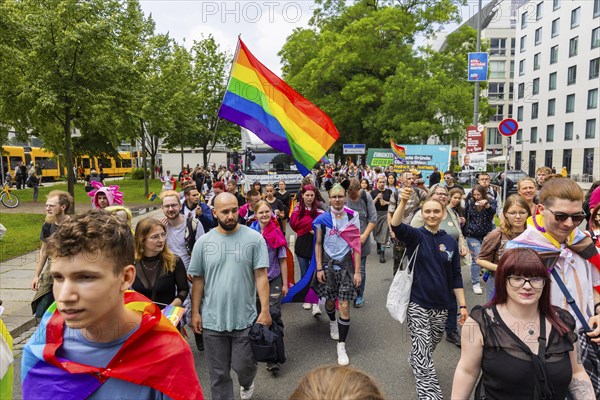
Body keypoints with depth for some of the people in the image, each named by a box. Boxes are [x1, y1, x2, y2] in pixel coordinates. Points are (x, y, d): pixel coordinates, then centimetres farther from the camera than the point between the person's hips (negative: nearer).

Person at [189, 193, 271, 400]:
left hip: (245, 319, -1)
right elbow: (198, 280, 4)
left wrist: (265, 310, -11)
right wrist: (195, 312, 3)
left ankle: (246, 383, 46)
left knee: (244, 366, 11)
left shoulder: (254, 239, -7)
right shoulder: (203, 242, -1)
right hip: (212, 320, 2)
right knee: (218, 374, 13)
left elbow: (261, 276, -7)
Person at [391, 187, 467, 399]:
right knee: (423, 352, -4)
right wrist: (403, 202, -47)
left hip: (441, 305, 4)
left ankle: (414, 360, 52)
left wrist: (462, 305, 3)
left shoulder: (450, 241, 2)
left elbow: (455, 276, 7)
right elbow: (396, 226, -31)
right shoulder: (416, 236, -8)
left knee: (431, 345, 23)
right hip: (417, 303, -4)